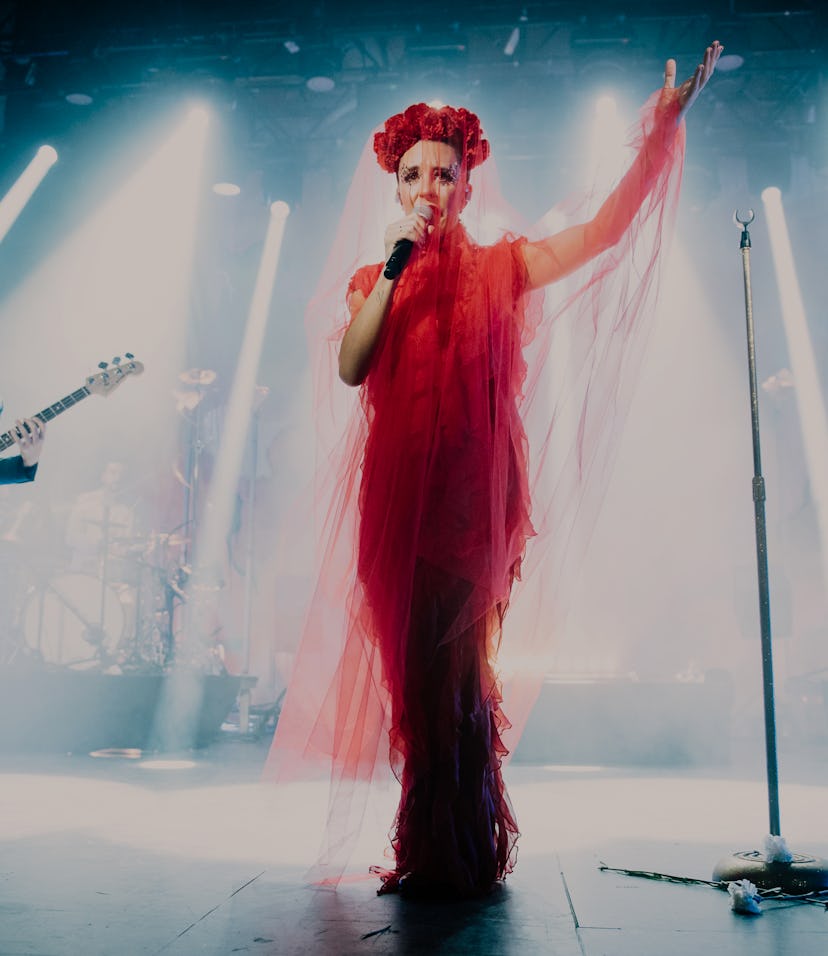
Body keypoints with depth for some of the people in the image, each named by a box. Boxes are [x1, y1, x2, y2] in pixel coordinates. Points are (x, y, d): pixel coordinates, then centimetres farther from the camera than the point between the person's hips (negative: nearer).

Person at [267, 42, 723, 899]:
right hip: (396, 495, 3)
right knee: (414, 668, 6)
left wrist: (661, 130, -9)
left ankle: (452, 858, 12)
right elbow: (351, 367, -4)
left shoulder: (499, 267, 7)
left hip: (475, 494, -3)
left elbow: (605, 230, -2)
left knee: (450, 668, -5)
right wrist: (397, 264, -5)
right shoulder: (373, 281, 14)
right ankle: (434, 855, 22)